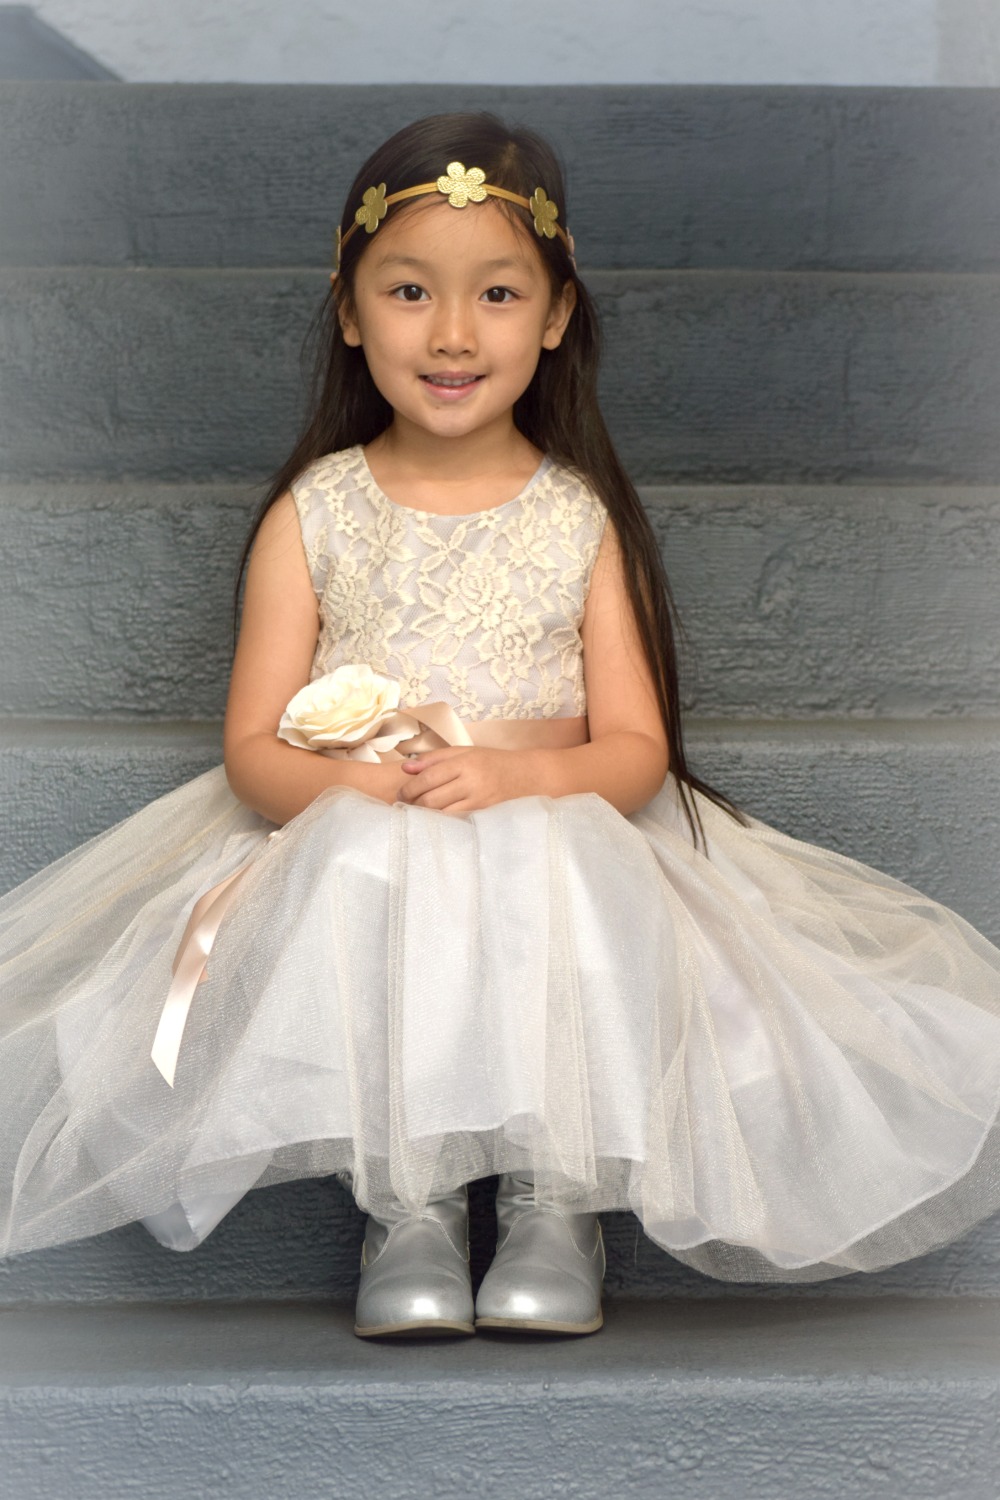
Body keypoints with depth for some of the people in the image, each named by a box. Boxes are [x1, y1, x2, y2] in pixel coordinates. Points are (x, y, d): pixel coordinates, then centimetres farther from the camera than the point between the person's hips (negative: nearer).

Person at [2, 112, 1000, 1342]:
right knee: (365, 887, -34)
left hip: (558, 850, 0)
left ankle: (559, 1191, -19)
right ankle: (405, 1198, -23)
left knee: (562, 902, -34)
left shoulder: (583, 518, 5)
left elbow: (636, 750, -1)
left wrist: (517, 776, -23)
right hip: (347, 858, 0)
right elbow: (252, 746, 1)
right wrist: (355, 788, -22)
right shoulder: (313, 514, 5)